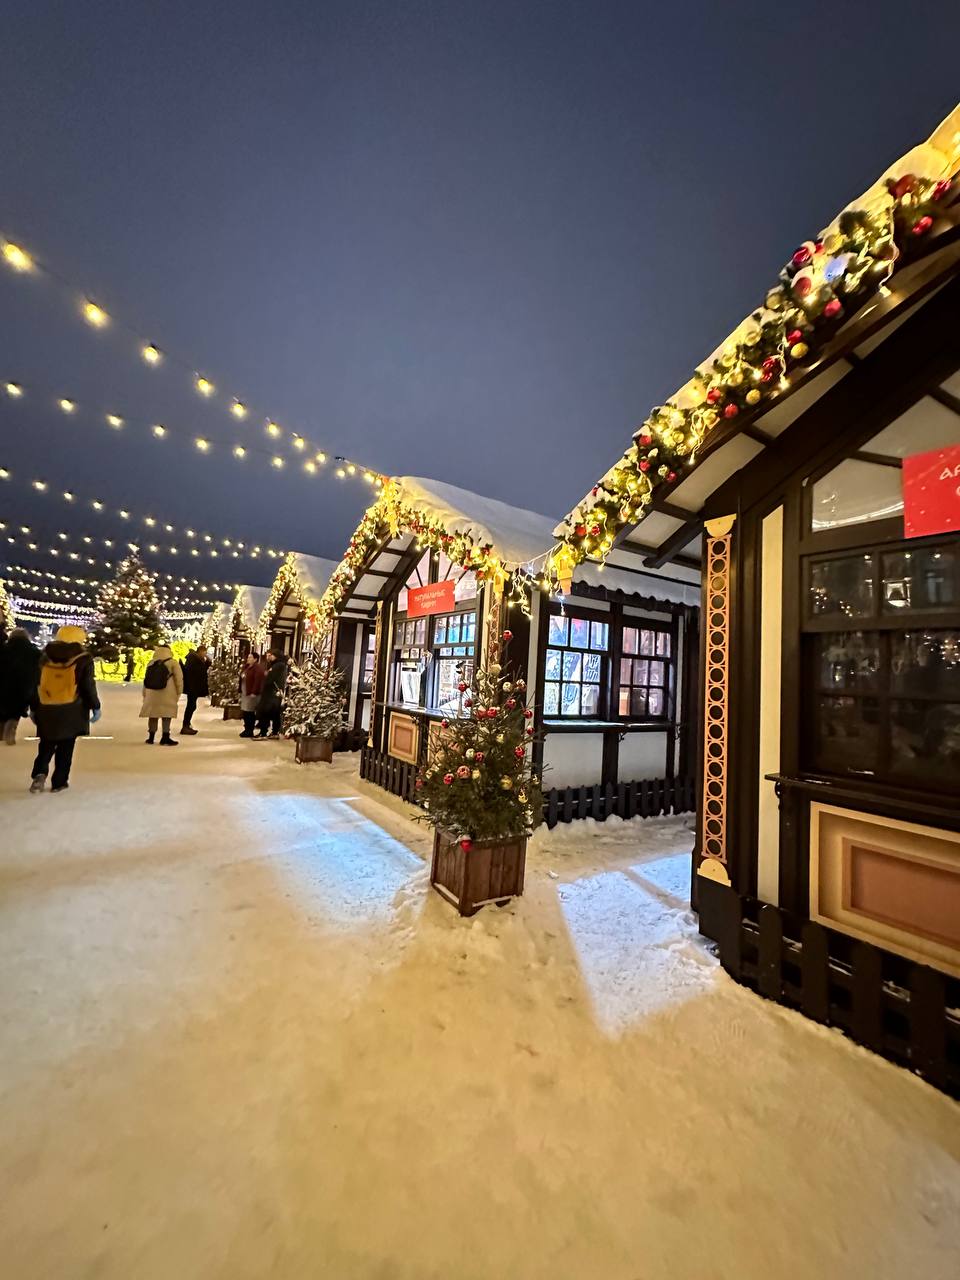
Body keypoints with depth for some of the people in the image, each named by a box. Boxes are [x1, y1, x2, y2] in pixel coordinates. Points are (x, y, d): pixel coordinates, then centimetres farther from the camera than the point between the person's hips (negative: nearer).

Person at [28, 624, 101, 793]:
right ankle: (59, 782, 11)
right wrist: (95, 707, -1)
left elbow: (36, 684, 11)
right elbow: (88, 687, -8)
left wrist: (33, 707, 18)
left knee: (46, 745, 19)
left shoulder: (45, 657, 8)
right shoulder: (83, 660, -6)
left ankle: (39, 773, -1)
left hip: (47, 710, 3)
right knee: (65, 748, 7)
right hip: (71, 712, -3)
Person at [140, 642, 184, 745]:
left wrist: (145, 695, 21)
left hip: (152, 694, 4)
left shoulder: (151, 663, 8)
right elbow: (179, 679, -9)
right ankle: (165, 738, 1)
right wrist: (178, 693, 1)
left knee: (153, 714, 13)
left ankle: (151, 737, 20)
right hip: (167, 695, -4)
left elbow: (146, 680, 13)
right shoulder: (173, 662, -6)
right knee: (166, 715, 1)